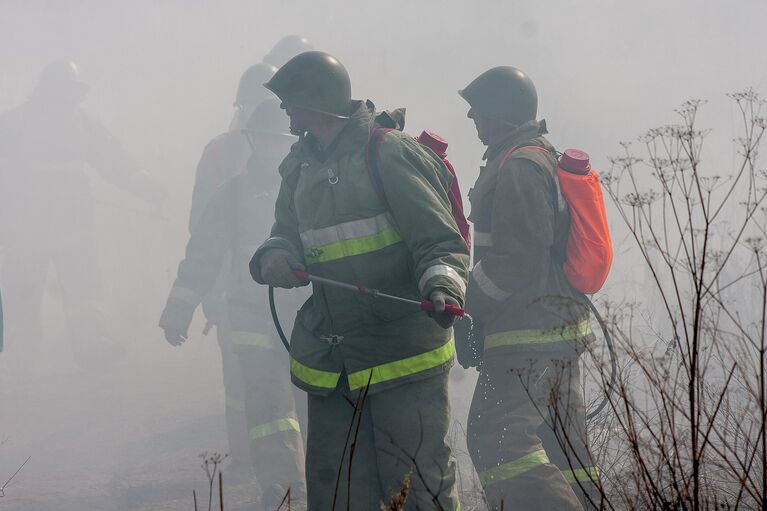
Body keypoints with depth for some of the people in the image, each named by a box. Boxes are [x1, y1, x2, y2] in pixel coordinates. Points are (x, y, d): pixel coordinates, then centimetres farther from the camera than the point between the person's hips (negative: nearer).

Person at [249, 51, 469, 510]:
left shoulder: (391, 154, -11)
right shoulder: (303, 165, 13)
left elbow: (441, 242, -13)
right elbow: (288, 233, 18)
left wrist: (442, 286, -33)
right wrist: (275, 258, -6)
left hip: (403, 354, -8)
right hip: (328, 364, 8)